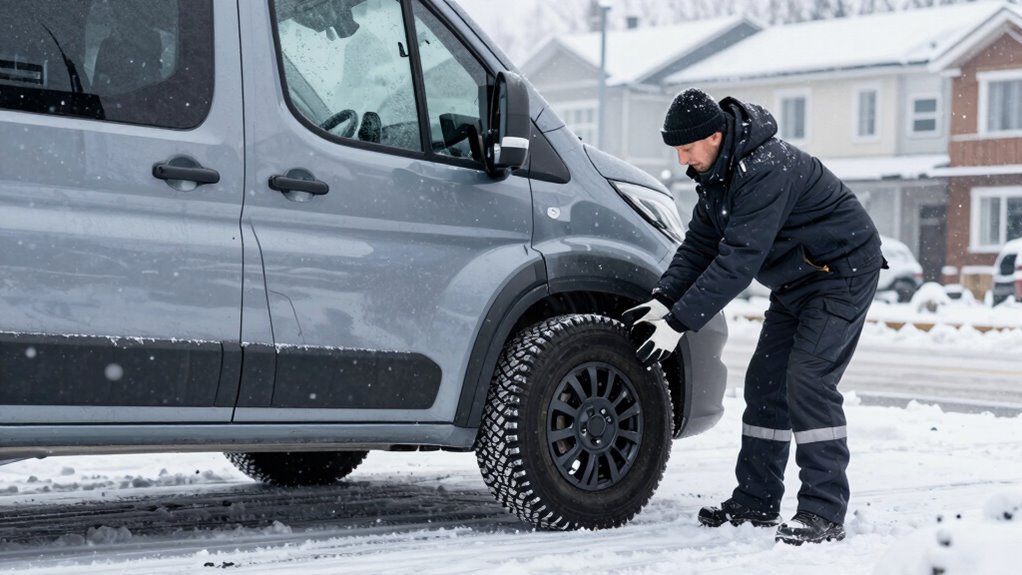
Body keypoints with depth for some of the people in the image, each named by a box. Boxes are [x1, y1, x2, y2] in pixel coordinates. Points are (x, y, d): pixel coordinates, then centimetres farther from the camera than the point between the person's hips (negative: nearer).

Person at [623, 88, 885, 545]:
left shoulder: (766, 169, -31)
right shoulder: (717, 172, 1)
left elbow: (738, 260, -34)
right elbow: (699, 244, 3)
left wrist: (679, 323, -33)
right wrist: (663, 300, -12)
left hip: (843, 272, -10)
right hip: (795, 281, 10)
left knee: (808, 379, -20)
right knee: (765, 383, 6)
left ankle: (825, 512, -17)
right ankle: (756, 502, 13)